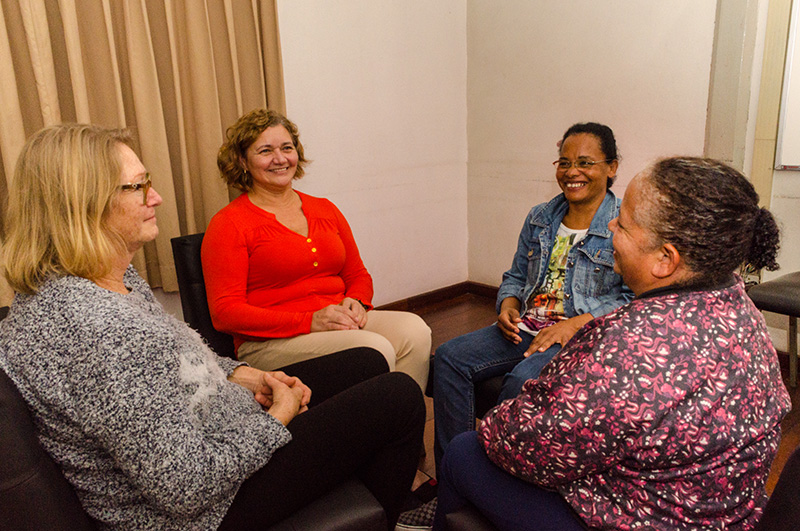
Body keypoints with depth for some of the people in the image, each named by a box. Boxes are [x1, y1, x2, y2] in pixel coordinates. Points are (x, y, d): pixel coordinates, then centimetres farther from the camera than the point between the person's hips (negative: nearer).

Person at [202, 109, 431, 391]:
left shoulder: (325, 209, 17)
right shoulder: (228, 224, -1)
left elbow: (358, 275, 22)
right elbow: (225, 313, -8)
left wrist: (356, 302, -4)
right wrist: (309, 321, -17)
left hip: (341, 324, 6)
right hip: (270, 342, -5)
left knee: (413, 330, -22)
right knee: (374, 351, -29)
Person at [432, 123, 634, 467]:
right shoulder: (540, 218, 16)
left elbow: (634, 299, -9)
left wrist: (575, 324, -21)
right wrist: (508, 305, -1)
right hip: (527, 327, 6)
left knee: (524, 380, -35)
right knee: (449, 357, -15)